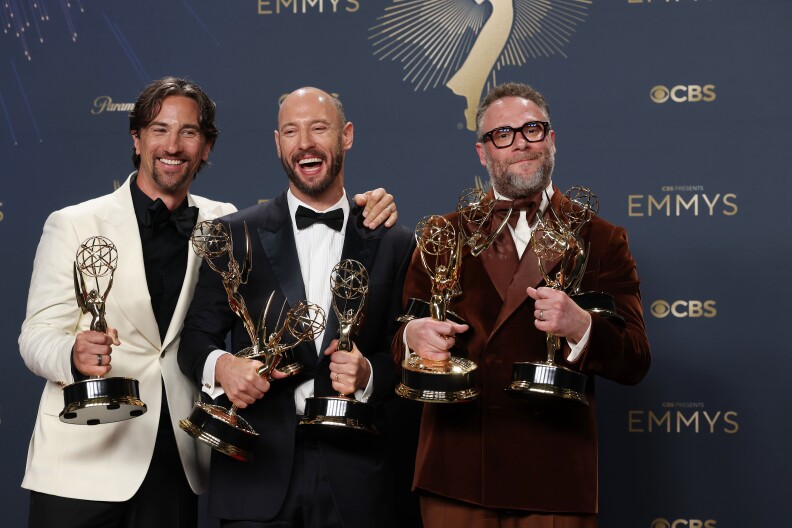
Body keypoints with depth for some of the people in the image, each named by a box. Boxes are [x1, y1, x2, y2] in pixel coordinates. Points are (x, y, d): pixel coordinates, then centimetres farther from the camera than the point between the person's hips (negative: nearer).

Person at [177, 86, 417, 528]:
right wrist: (220, 366, -16)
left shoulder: (394, 244, 6)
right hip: (257, 469, 0)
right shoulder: (237, 234, 5)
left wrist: (367, 374, -14)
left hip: (352, 475, 1)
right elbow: (196, 337, 5)